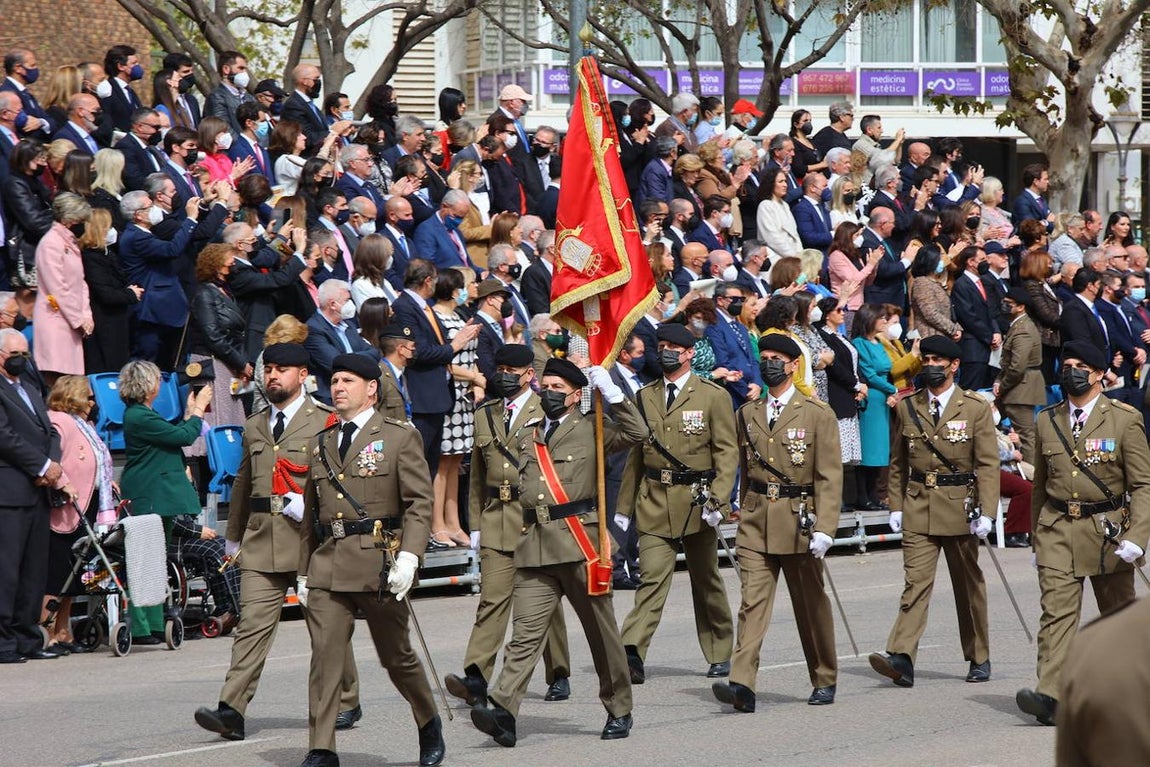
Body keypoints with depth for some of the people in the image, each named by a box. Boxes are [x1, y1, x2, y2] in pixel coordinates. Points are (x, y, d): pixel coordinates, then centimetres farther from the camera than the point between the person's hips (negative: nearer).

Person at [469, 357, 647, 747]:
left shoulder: (591, 430, 5)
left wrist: (610, 391, -11)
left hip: (579, 541, -3)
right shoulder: (526, 437, 20)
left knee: (601, 630, 6)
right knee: (525, 632, -8)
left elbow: (637, 433, -9)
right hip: (534, 547, 3)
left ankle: (618, 710, 18)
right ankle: (503, 710, -21)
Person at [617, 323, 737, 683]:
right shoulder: (645, 397, 11)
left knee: (706, 580, 11)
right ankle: (632, 654, -23)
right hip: (653, 501, 2)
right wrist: (624, 506, 12)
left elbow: (727, 452, -3)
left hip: (696, 499, -2)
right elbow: (635, 455, 15)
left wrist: (718, 500, -15)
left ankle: (720, 654, 26)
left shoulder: (713, 396, 1)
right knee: (652, 579, -12)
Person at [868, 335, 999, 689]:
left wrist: (986, 511, -15)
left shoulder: (976, 408, -1)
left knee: (969, 584, 10)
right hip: (918, 509, 1)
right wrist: (896, 506, 8)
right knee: (915, 581, -11)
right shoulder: (907, 407, 8)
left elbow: (988, 464, -6)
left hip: (960, 508, -1)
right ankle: (901, 658, -23)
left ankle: (979, 658, 24)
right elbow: (898, 463, 14)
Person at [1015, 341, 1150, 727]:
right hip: (1057, 530, 2)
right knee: (1056, 610, -12)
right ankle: (1050, 696, -22)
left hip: (1107, 529, -2)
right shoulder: (1048, 421, 9)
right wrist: (1036, 538, 18)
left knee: (1119, 615, 10)